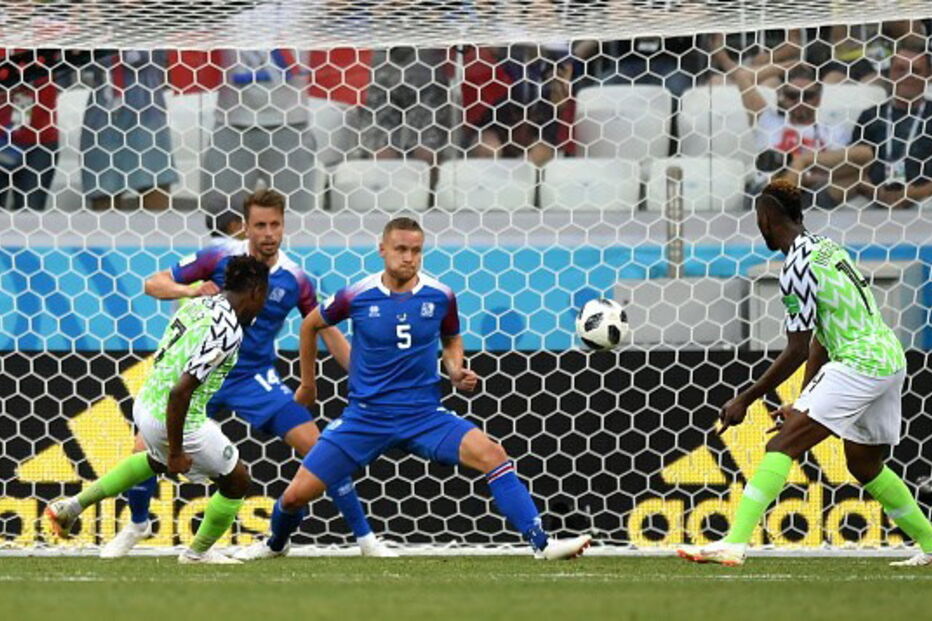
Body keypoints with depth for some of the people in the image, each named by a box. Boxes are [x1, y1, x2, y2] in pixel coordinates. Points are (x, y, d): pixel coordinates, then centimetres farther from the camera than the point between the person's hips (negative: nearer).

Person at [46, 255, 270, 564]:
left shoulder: (198, 305, 2)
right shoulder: (228, 331, -23)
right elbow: (180, 391, -29)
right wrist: (176, 452, -21)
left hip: (145, 403, 9)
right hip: (176, 420, -9)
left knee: (157, 460, 40)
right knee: (236, 482, 12)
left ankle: (74, 505, 38)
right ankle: (199, 551, 32)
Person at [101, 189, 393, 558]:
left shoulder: (294, 279, -8)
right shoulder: (220, 258, -12)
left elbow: (329, 334, 3)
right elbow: (154, 284, -8)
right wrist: (191, 291, -28)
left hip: (256, 378, 0)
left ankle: (366, 540, -1)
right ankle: (137, 525, 24)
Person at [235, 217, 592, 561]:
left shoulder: (440, 296, -5)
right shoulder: (357, 296, -8)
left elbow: (452, 340, 17)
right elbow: (311, 325, 12)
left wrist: (456, 372, -3)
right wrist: (307, 384, 20)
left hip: (424, 414, 0)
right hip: (365, 416, 0)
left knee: (492, 456, -24)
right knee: (296, 495, -2)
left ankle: (541, 543, -22)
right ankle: (276, 543, 34)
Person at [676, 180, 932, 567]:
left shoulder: (798, 267, -13)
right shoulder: (827, 248, 16)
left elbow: (797, 351, -14)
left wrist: (746, 400, -9)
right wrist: (803, 403, 21)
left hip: (859, 364, -10)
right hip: (889, 358, 10)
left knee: (781, 447, -16)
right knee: (864, 464, 25)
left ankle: (734, 543, -27)